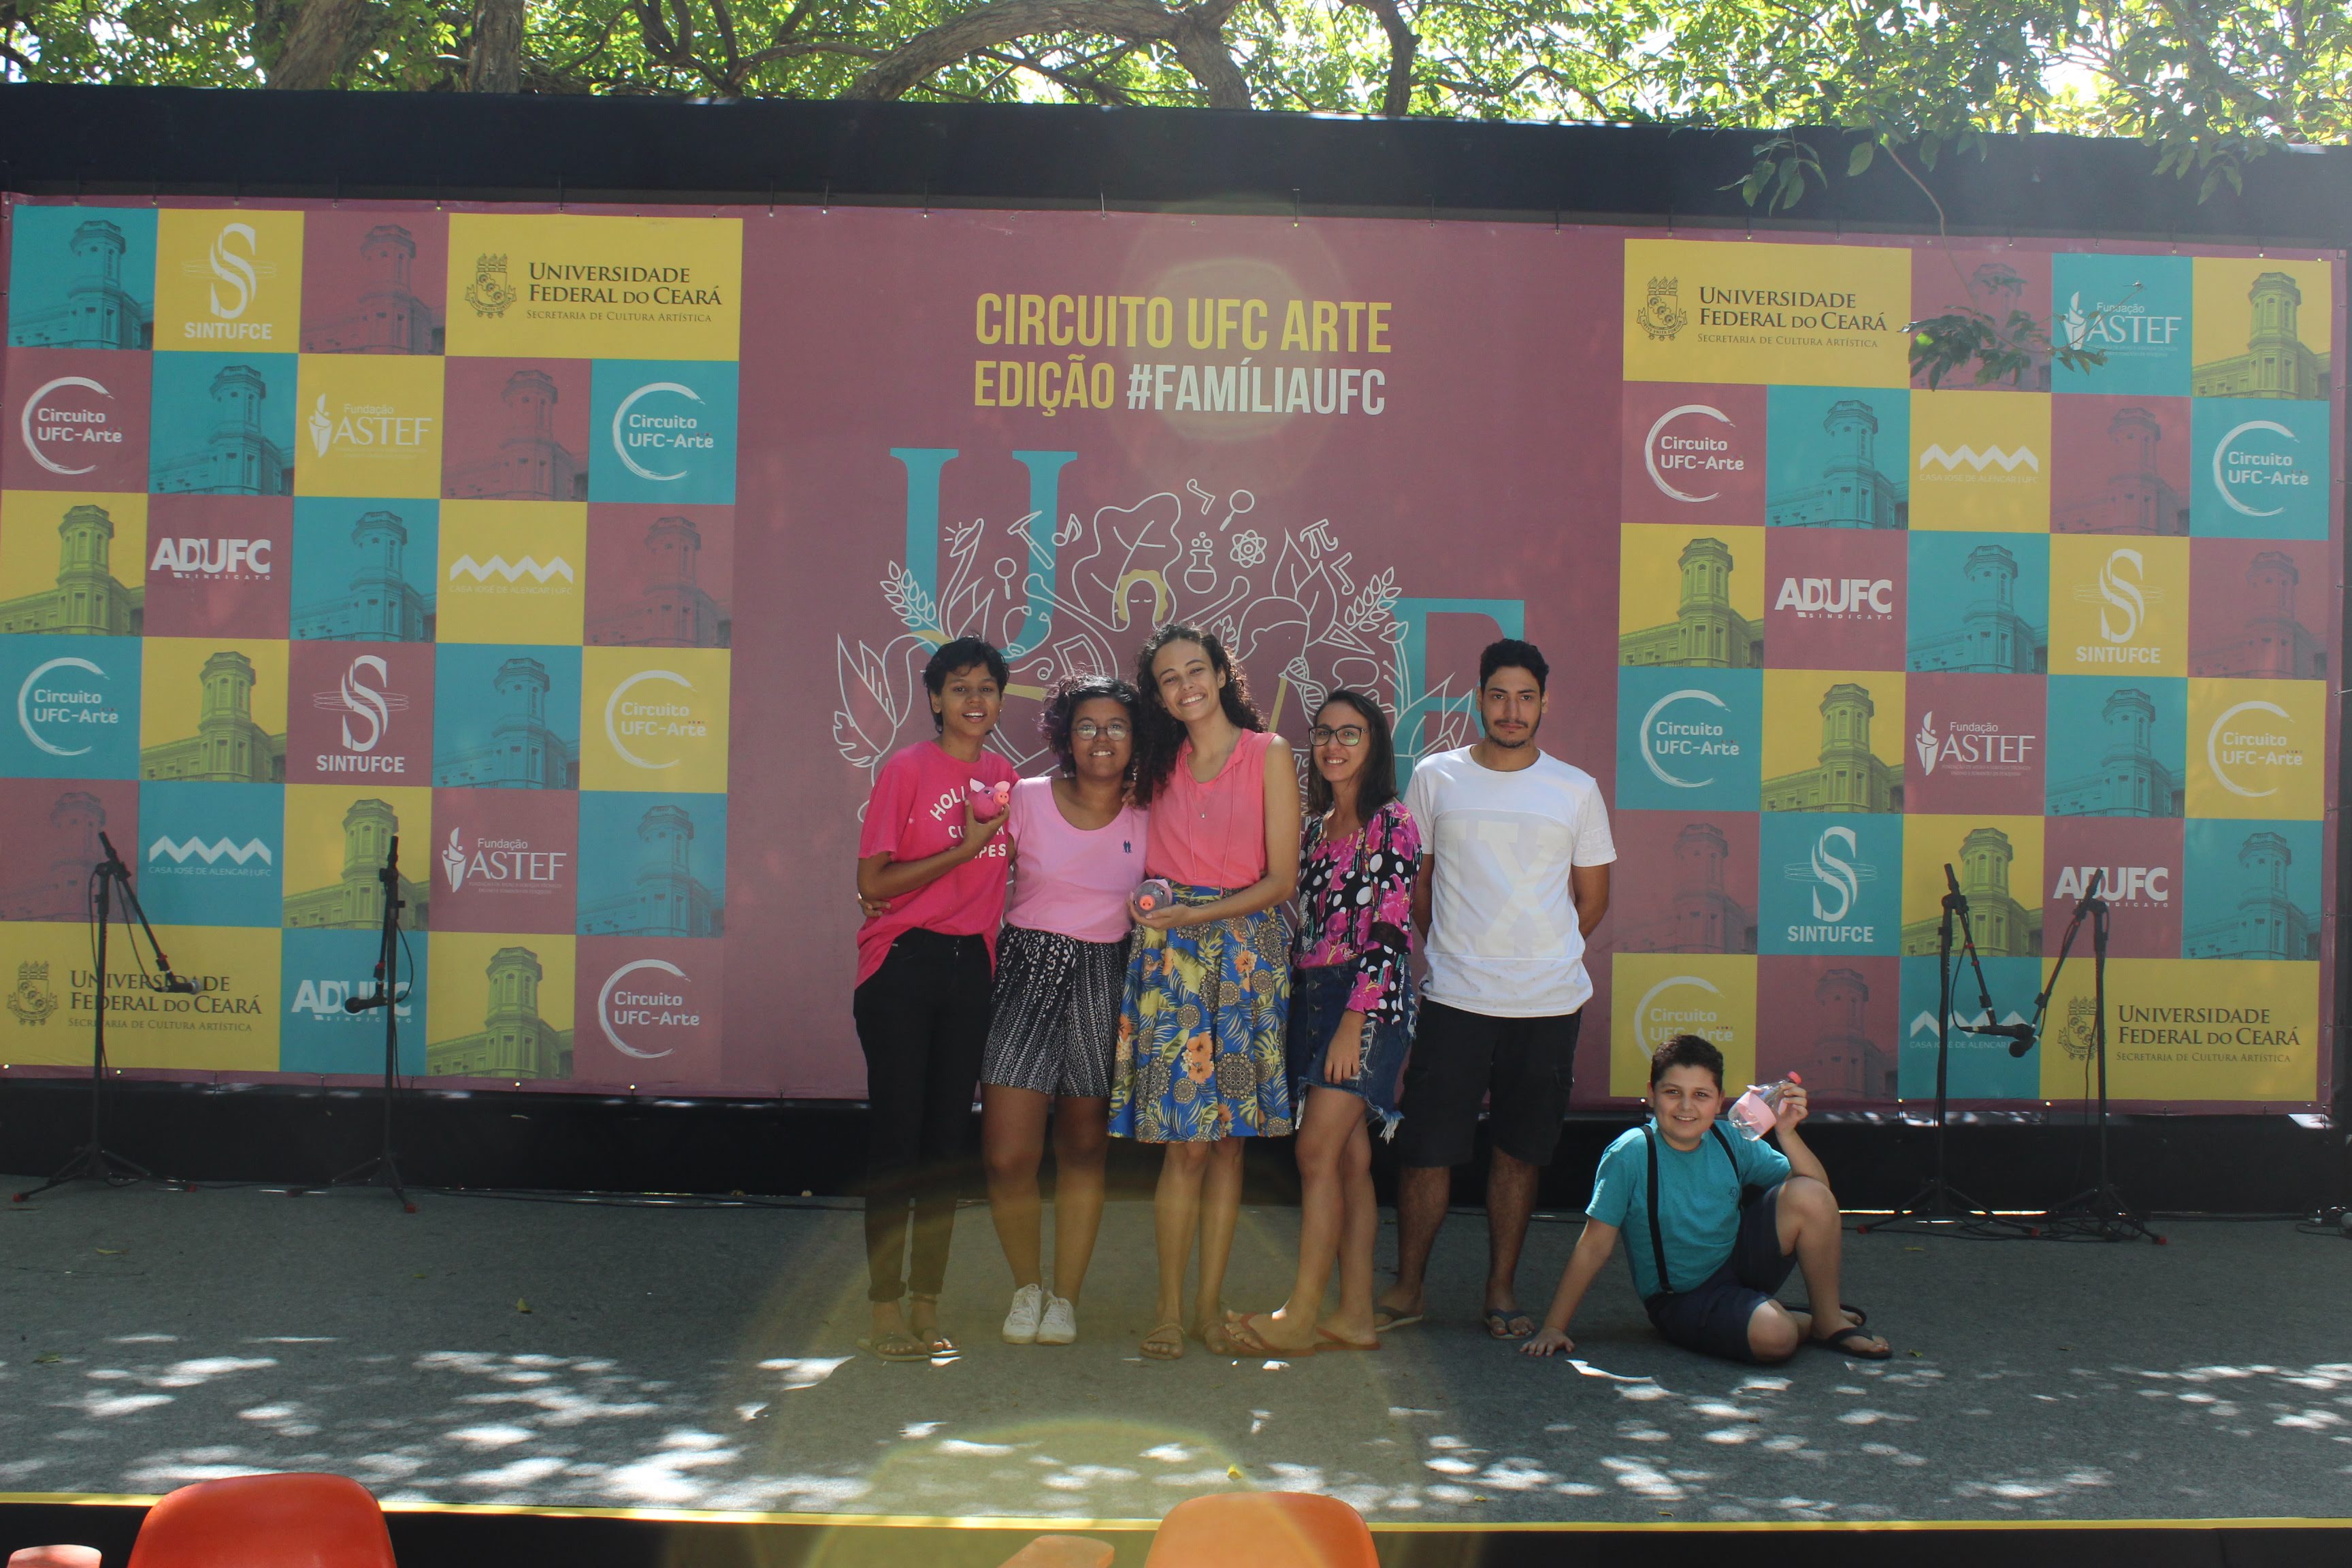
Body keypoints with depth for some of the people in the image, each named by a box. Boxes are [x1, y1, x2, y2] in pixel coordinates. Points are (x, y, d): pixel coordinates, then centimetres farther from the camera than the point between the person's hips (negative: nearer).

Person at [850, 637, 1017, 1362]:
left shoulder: (1004, 777, 10)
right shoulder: (907, 769, -5)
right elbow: (872, 882, -11)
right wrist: (964, 847, -13)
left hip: (971, 967, 5)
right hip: (902, 965, -5)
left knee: (949, 1134, 8)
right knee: (896, 1131, -3)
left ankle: (927, 1304, 16)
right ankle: (885, 1308, 6)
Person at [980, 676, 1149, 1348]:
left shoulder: (1146, 818, 3)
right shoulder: (1025, 799, -1)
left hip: (1104, 979, 1)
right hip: (1026, 970, -1)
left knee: (1084, 1148, 7)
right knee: (1007, 1157, -8)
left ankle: (1065, 1298, 22)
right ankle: (1026, 1286, 16)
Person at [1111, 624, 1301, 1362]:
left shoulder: (1269, 755, 1)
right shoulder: (1160, 762, 11)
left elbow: (1282, 879, -4)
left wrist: (1195, 914, -10)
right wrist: (1157, 918, 0)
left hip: (1246, 951, -1)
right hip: (1169, 955, 1)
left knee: (1229, 1138, 2)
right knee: (1188, 1141, -5)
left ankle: (1209, 1305, 11)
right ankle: (1169, 1308, 4)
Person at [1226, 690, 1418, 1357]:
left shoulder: (1391, 823, -6)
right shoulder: (1317, 828, 16)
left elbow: (1390, 930, -13)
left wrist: (1354, 1019, -17)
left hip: (1369, 999, -7)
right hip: (1312, 995, 7)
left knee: (1319, 1151, -11)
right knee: (1350, 1158, 7)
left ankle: (1300, 1316, -7)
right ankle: (1355, 1315, 10)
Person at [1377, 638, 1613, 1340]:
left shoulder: (1576, 789, 6)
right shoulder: (1435, 778, 4)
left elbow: (1592, 898, 13)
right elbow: (1413, 884, 10)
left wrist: (1543, 958, 8)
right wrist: (1452, 955, 6)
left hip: (1549, 1003, 1)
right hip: (1454, 999, -1)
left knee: (1520, 1151, 9)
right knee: (1426, 1147, 0)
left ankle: (1502, 1292, 21)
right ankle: (1407, 1288, 15)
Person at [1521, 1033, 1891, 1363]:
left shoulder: (1732, 1143, -5)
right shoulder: (1631, 1155, -18)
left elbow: (1818, 1192, -4)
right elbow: (1594, 1245, -15)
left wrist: (1787, 1133, -20)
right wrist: (1553, 1327, -16)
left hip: (1740, 1262, 5)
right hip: (1683, 1299, -5)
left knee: (1808, 1194, -19)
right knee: (1773, 1336, -34)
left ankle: (1830, 1322, 2)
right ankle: (1802, 1323, 5)